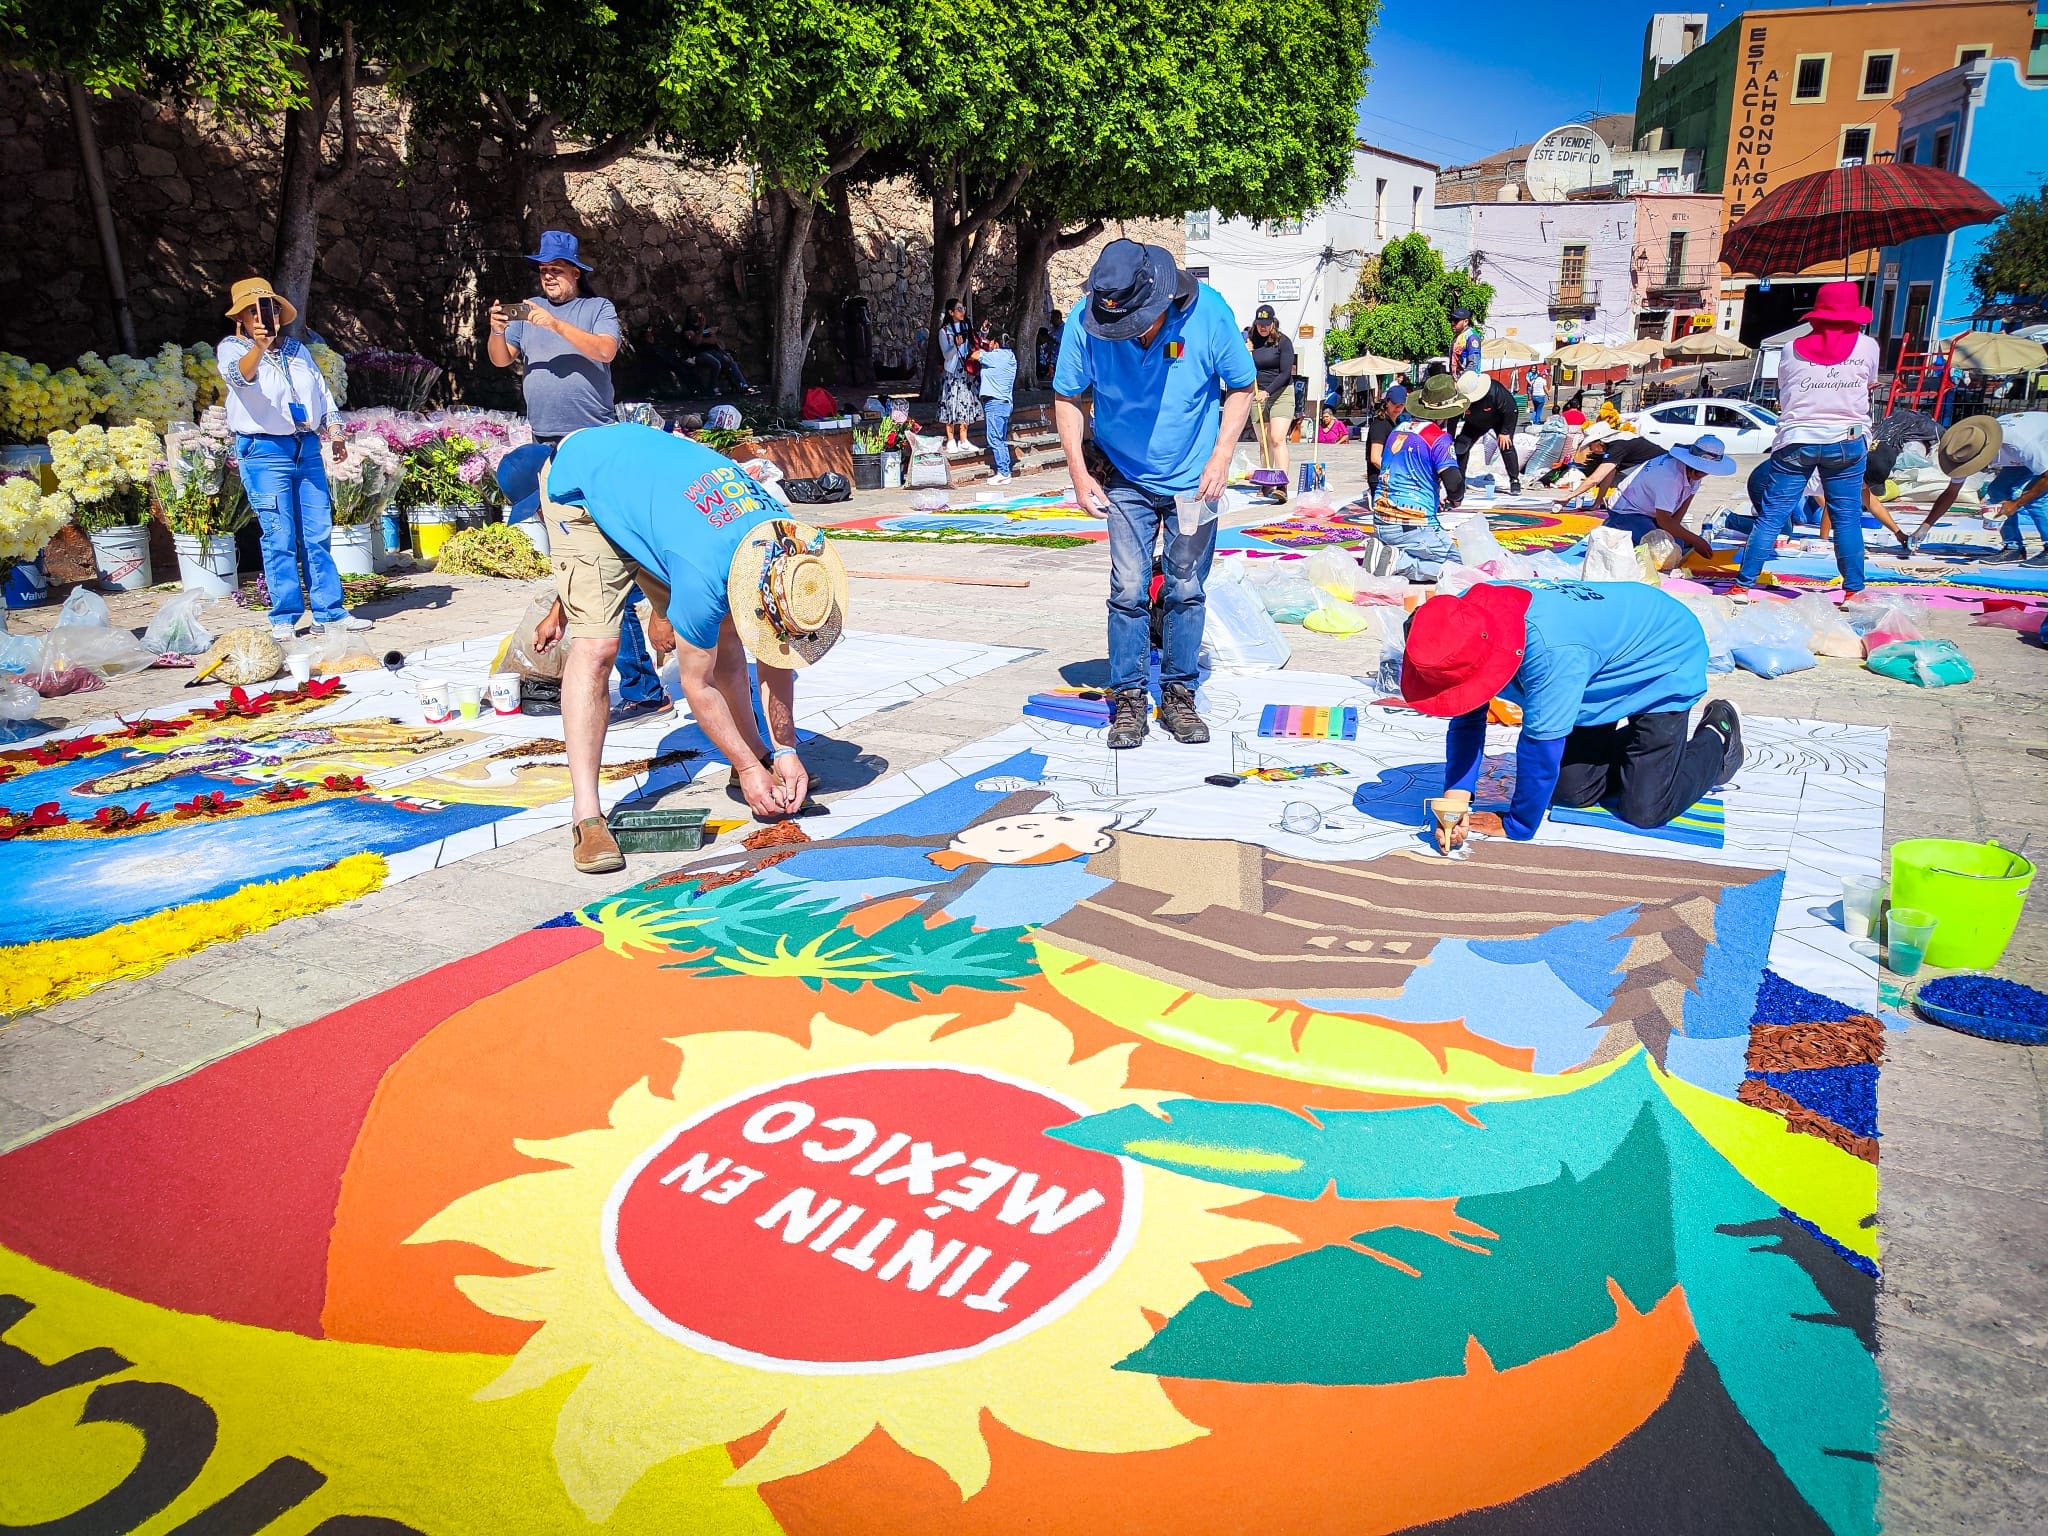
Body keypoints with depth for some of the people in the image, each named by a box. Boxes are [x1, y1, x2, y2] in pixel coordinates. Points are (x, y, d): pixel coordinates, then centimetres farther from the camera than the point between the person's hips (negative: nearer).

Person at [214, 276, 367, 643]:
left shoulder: (297, 349, 17)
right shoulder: (231, 348, -1)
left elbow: (321, 391, 23)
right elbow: (240, 375, -23)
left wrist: (334, 430, 12)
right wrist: (258, 347, -42)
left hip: (307, 449, 5)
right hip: (264, 451, -5)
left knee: (318, 535, 5)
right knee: (279, 538, -7)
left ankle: (329, 612, 9)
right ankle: (284, 618, -1)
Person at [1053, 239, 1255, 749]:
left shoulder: (1208, 312, -20)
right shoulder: (1085, 320, -19)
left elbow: (1241, 387, -5)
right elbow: (1065, 397, -4)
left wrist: (1220, 458, -15)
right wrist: (1079, 472, -12)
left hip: (1194, 477, 0)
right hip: (1127, 479, 0)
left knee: (1185, 589, 6)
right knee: (1129, 590, -5)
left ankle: (1178, 694, 18)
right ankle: (1128, 698, 7)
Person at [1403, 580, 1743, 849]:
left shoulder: (1550, 652, -46)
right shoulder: (1469, 622, -24)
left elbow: (1540, 745, -35)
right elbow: (1468, 721, -16)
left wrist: (1517, 826, -22)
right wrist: (1456, 798, -28)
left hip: (1665, 661, -7)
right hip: (1610, 673, 7)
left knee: (1645, 809, -7)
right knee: (1569, 790, 4)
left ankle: (1717, 737, 19)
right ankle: (1638, 742, 29)